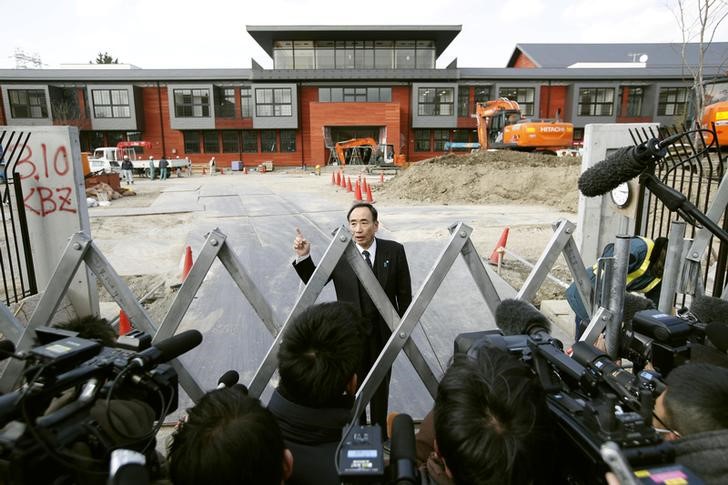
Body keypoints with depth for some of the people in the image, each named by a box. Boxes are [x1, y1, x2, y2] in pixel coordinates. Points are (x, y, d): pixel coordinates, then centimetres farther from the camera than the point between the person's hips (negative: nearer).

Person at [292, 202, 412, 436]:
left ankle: (380, 435, 41)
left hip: (383, 331, 1)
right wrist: (303, 257, -18)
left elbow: (404, 293, -2)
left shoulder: (394, 251, -10)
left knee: (381, 386, 19)